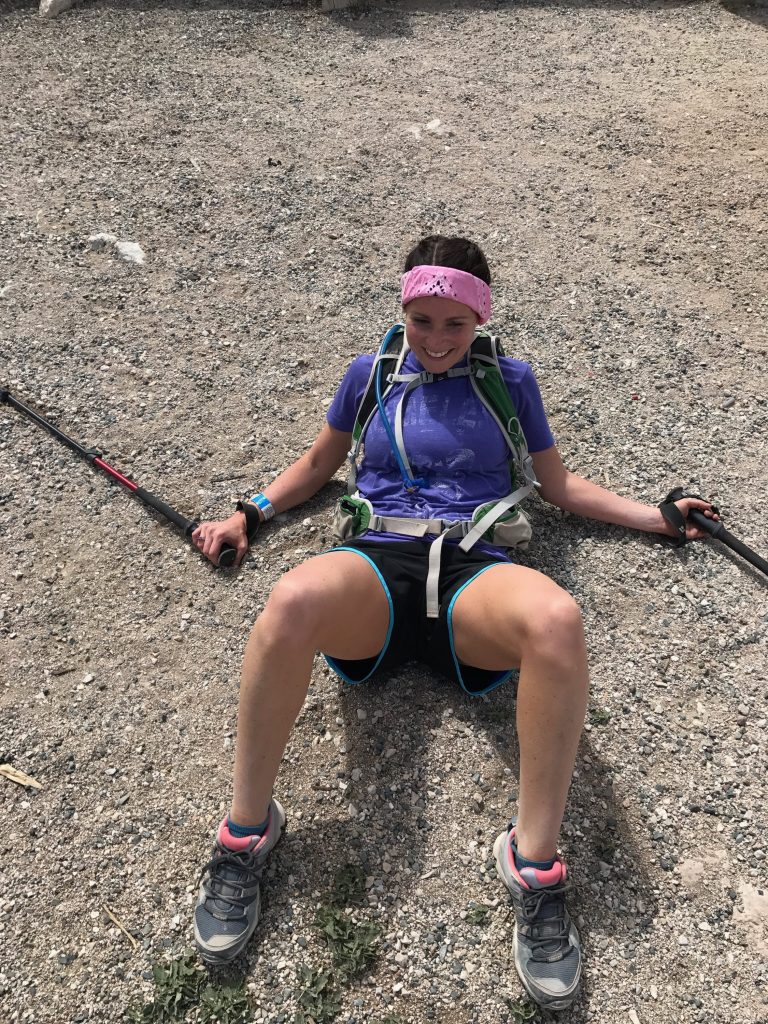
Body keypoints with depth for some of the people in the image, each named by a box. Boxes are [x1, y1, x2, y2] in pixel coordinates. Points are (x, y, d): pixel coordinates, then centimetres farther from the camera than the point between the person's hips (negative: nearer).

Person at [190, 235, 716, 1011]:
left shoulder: (509, 380, 20)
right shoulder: (370, 374, 21)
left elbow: (558, 485, 27)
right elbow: (318, 464, 31)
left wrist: (658, 516, 24)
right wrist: (250, 513, 18)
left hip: (470, 574, 0)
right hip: (374, 566, 0)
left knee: (557, 619, -37)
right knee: (293, 601, -38)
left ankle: (535, 860, -20)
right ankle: (246, 828, -16)